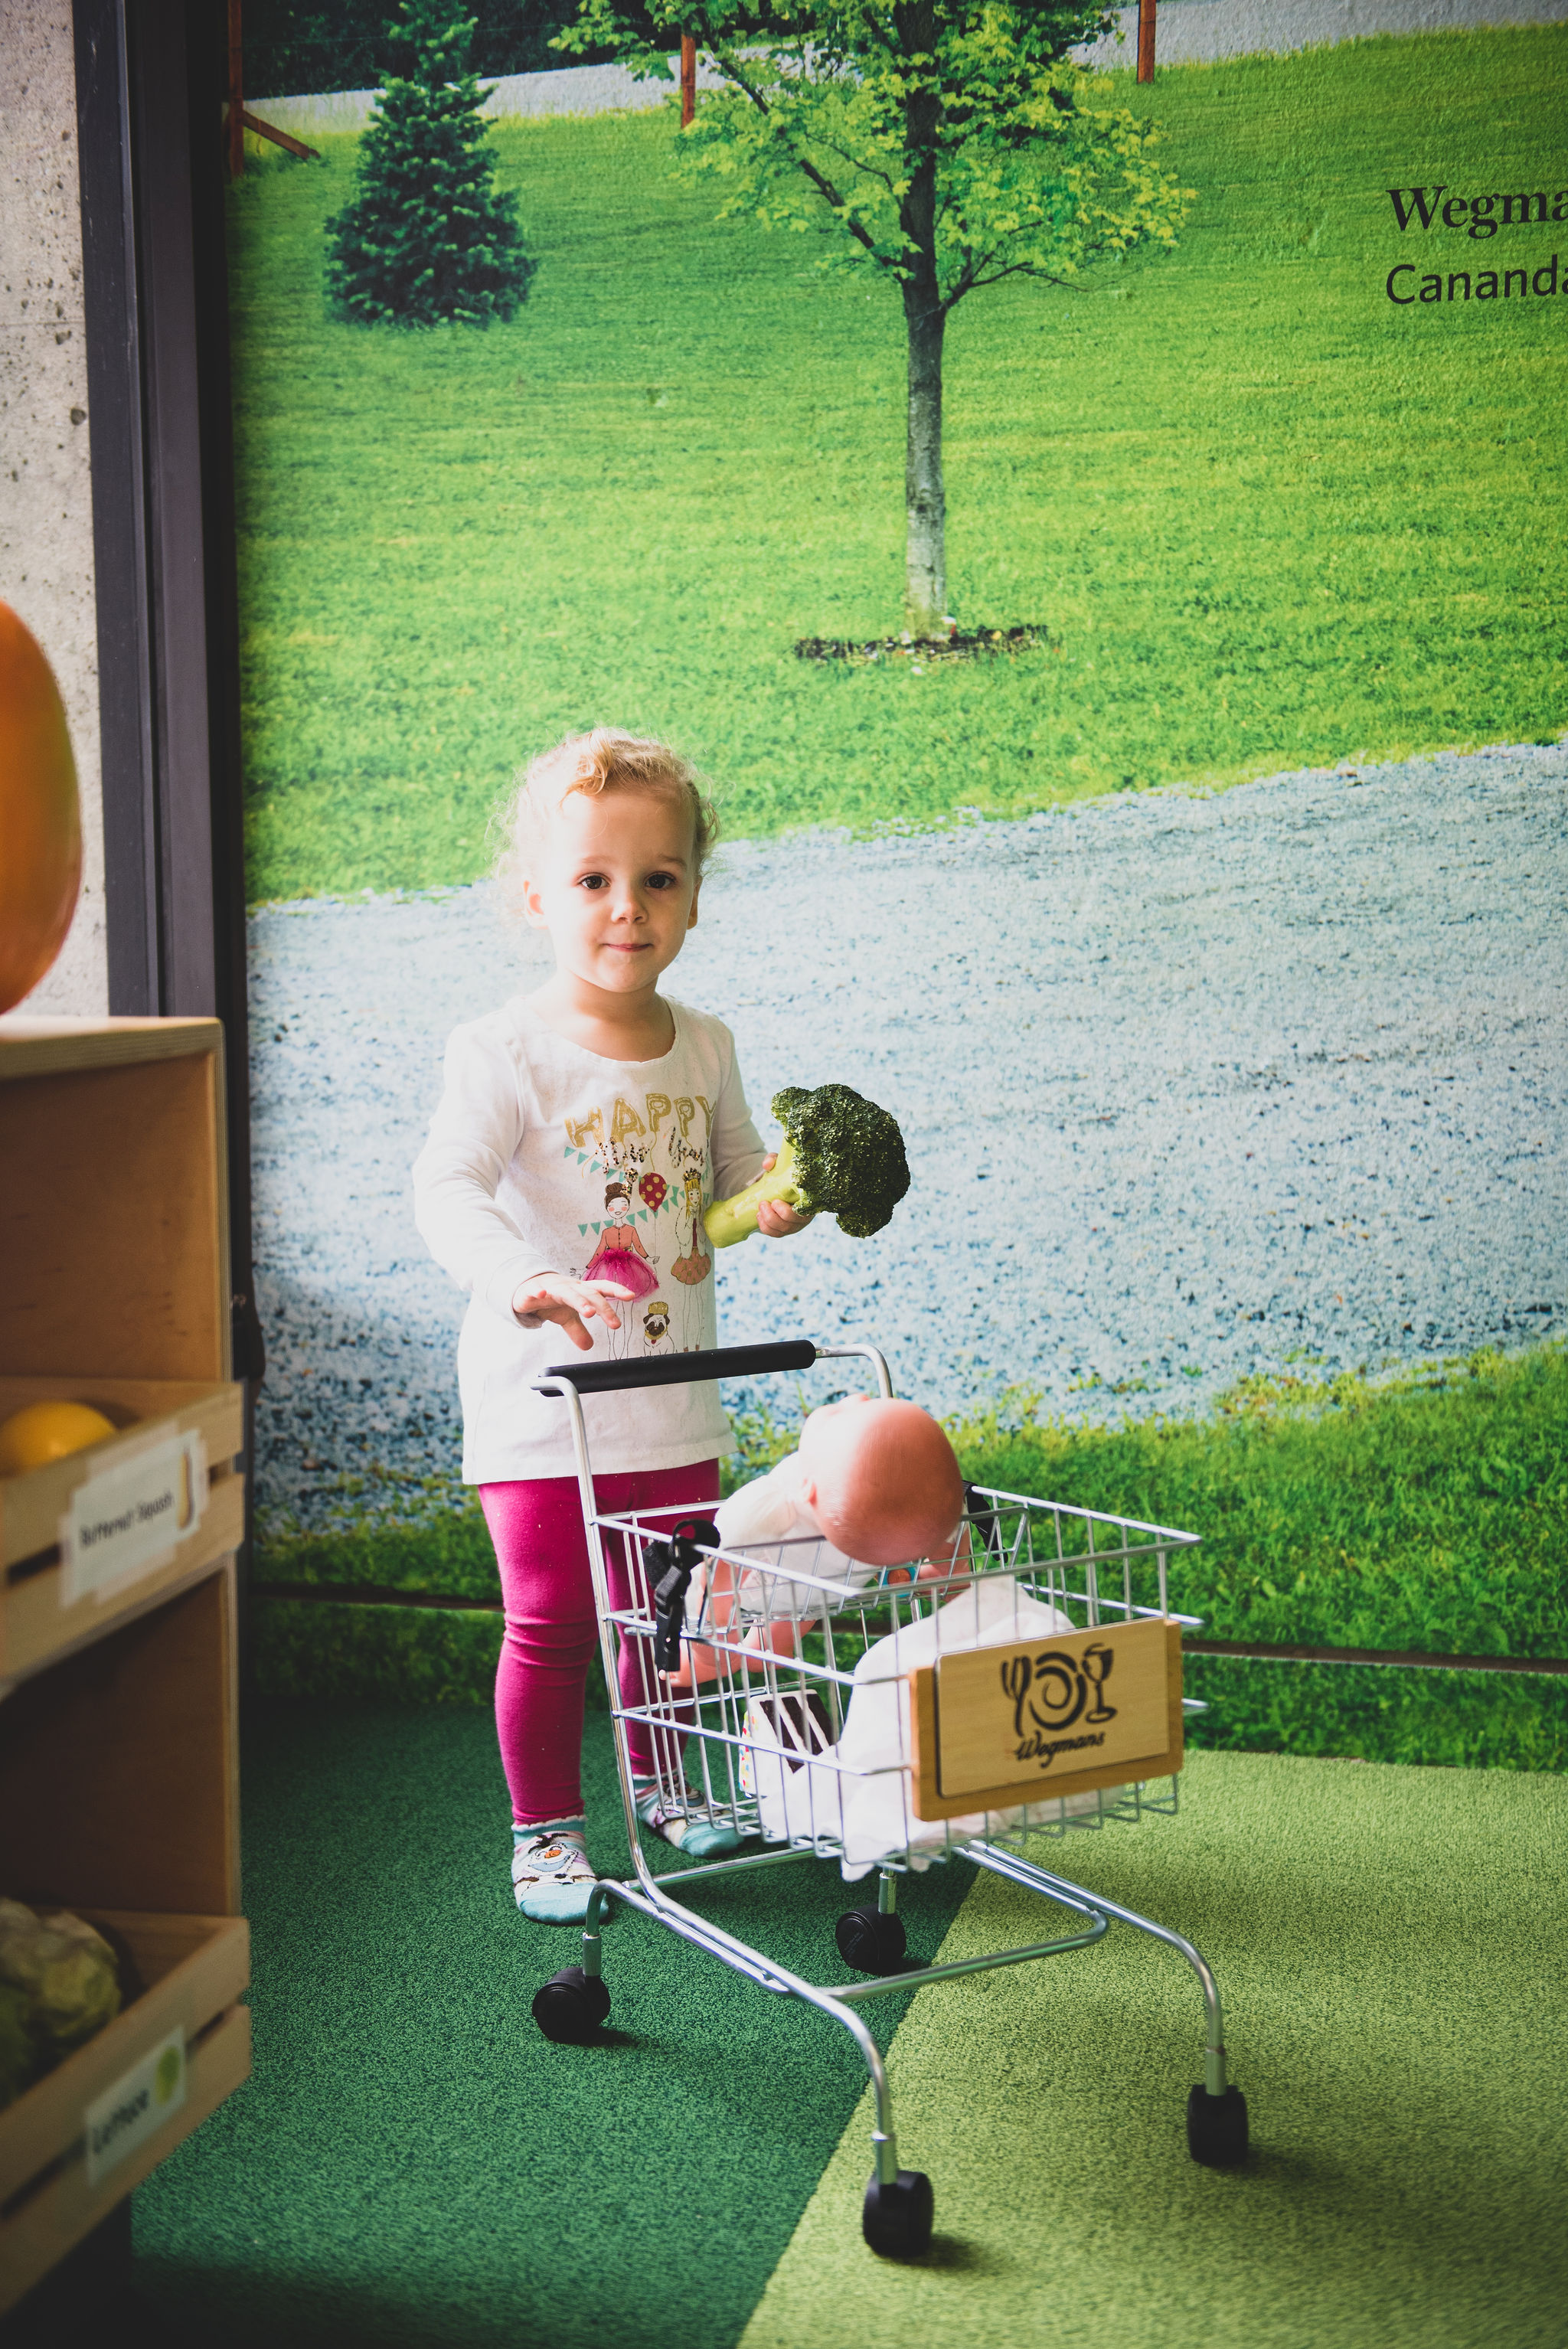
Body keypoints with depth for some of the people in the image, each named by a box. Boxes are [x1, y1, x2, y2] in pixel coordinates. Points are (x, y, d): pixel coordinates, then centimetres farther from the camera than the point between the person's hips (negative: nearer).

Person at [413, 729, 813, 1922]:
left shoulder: (705, 1047, 4)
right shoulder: (507, 1049, -15)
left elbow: (734, 1172, 18)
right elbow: (446, 1190, -26)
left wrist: (777, 1199, -5)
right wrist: (527, 1279, -43)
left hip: (675, 1397, 6)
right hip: (544, 1401, -5)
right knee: (550, 1626, 1)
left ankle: (657, 1782, 41)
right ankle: (546, 1828, 19)